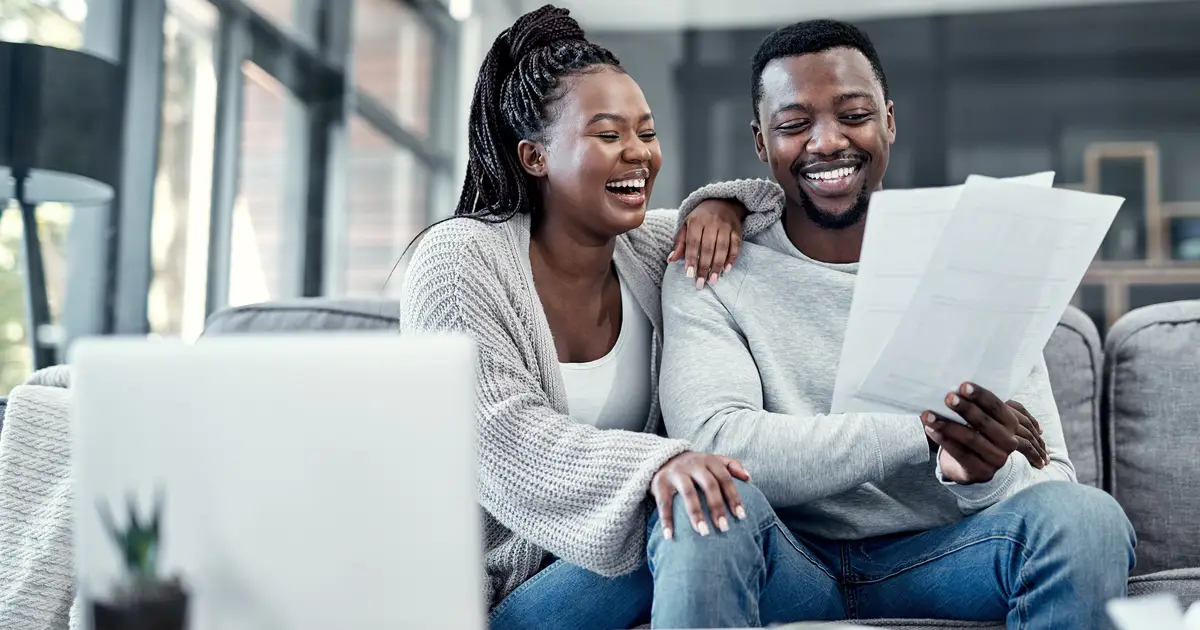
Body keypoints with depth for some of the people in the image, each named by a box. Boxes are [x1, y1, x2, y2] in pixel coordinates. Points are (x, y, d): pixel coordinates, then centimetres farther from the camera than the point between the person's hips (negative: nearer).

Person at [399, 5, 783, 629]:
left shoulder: (655, 249, 2)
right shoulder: (459, 260, -13)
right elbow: (501, 436, -23)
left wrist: (725, 204, -6)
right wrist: (653, 462, -38)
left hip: (610, 553, 5)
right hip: (487, 576, -5)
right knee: (708, 519, -28)